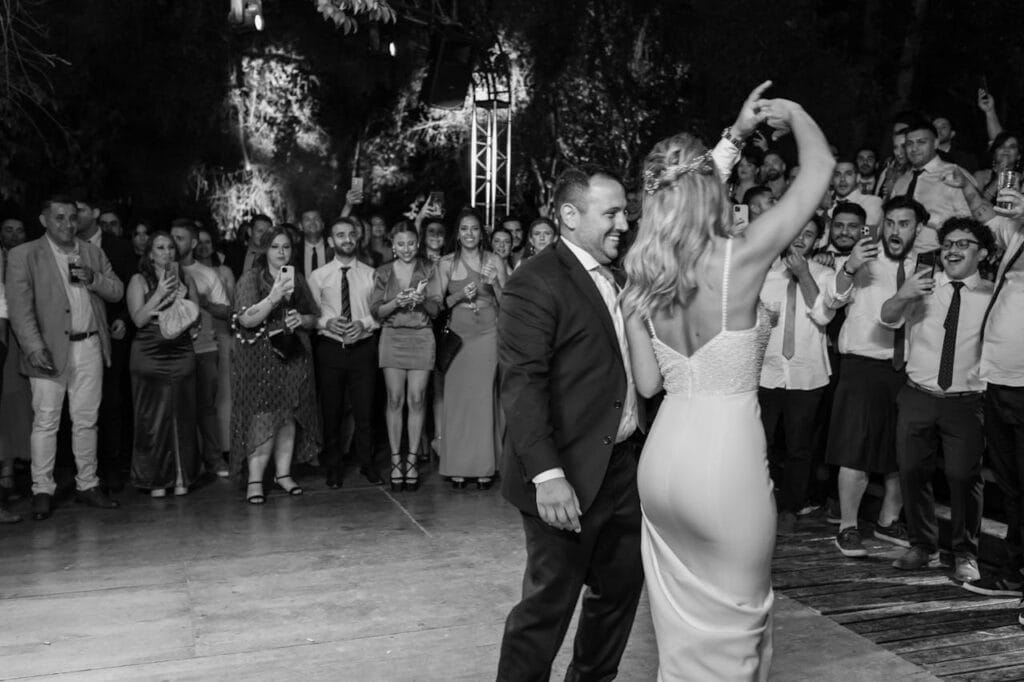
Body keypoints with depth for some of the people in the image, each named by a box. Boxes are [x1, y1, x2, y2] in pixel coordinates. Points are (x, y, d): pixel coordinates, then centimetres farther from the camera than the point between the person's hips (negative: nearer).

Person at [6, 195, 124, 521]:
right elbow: (19, 307, -7)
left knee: (86, 420, 9)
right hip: (50, 348, -4)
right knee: (46, 421, -2)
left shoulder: (92, 252, 15)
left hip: (89, 347, 4)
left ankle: (87, 485, 18)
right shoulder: (23, 255, 1)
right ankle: (42, 491, 7)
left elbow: (117, 291, 13)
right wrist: (34, 347, -18)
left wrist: (93, 279, -7)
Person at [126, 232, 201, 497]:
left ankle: (181, 477, 9)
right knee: (153, 417, -1)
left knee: (182, 416, 1)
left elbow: (196, 317, 11)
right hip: (149, 355, -2)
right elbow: (139, 319, -6)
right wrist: (160, 294, -13)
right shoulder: (139, 280, 4)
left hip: (181, 354, 3)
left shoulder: (185, 278, 13)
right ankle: (155, 478, 7)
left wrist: (183, 298, -5)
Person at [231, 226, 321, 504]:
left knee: (290, 417, 4)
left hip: (293, 356, 5)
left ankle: (283, 473, 14)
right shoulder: (251, 278, -2)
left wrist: (301, 319, -4)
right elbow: (246, 320, -13)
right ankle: (254, 480, -4)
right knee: (262, 419, -10)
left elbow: (314, 319, 18)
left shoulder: (298, 280, 14)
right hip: (259, 359, -5)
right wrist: (274, 297, -24)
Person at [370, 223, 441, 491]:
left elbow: (436, 310, 1)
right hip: (392, 338, 0)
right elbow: (376, 311, 3)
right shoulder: (383, 273, 8)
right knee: (395, 399, -1)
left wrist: (422, 300, -19)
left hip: (421, 338, 0)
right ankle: (395, 460, 5)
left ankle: (412, 459, 5)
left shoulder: (428, 271, 6)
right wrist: (397, 302, -14)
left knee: (417, 399, -3)